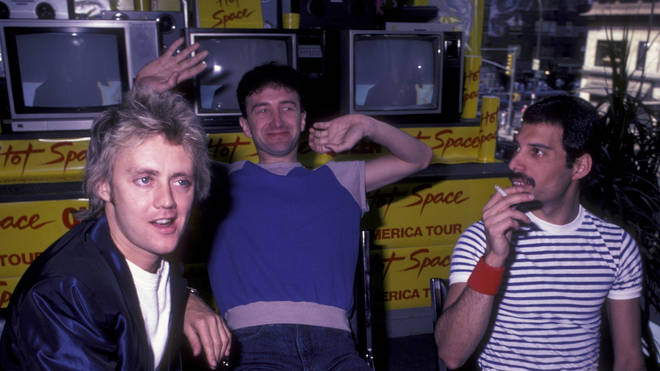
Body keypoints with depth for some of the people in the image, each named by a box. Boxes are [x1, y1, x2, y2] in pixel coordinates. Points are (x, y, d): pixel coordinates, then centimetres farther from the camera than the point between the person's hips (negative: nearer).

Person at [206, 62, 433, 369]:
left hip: (331, 342, 3)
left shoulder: (336, 180, 22)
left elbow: (418, 158, 24)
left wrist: (367, 126, 8)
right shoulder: (223, 181, 19)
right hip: (255, 339, -2)